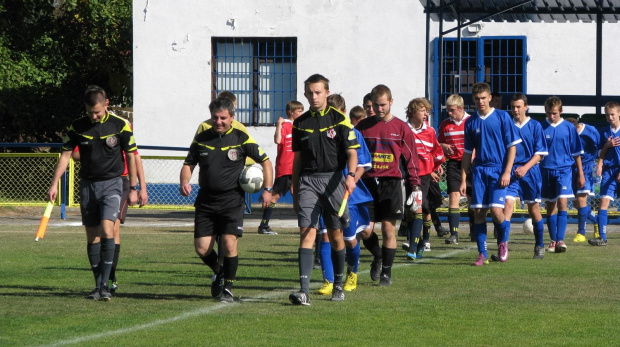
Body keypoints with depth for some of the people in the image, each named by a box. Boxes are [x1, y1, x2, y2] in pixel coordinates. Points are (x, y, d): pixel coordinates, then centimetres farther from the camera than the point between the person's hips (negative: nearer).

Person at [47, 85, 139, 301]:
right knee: (92, 237, 4)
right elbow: (66, 155, 5)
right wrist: (54, 184, -2)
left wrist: (133, 188, 2)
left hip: (111, 184, -3)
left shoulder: (120, 125, -6)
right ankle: (98, 285, 12)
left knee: (107, 230, -19)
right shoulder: (78, 127, 0)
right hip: (88, 185, 3)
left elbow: (131, 156, 2)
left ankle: (105, 284, -17)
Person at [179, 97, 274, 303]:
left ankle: (227, 289, 2)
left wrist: (268, 189, -4)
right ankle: (219, 273, 29)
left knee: (229, 244, -15)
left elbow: (265, 161, 6)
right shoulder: (201, 139, 6)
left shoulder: (241, 139, -1)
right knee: (201, 248, -2)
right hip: (206, 201, 3)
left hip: (232, 201, -3)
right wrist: (184, 182, -6)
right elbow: (189, 164, 14)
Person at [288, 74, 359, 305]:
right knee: (307, 233, -11)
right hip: (307, 181, 1)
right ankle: (304, 291, -20)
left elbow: (352, 152, -6)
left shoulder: (339, 120, -1)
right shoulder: (300, 123, 9)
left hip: (333, 179, -1)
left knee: (335, 235, 7)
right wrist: (295, 192, 17)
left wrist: (351, 175, -24)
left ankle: (338, 285, 26)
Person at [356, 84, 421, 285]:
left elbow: (411, 158, 5)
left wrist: (415, 186, 0)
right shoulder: (363, 126, 8)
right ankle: (377, 258, 26)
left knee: (388, 229, -3)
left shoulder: (401, 128, 3)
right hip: (367, 183, 2)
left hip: (391, 184, -2)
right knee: (365, 230, -3)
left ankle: (386, 271, 8)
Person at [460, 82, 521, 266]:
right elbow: (467, 152, 14)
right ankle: (482, 254, 6)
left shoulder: (502, 117, -1)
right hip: (479, 171, 4)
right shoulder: (471, 122, 9)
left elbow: (512, 146, -1)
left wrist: (507, 172, -10)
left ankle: (503, 242, 14)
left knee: (495, 210, -14)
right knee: (478, 211, -1)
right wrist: (463, 180, 10)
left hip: (498, 170, -4)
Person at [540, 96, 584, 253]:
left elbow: (576, 152, 6)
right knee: (550, 207, 7)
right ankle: (553, 241, 16)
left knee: (562, 202, -16)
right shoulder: (541, 128, 2)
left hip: (564, 169, -2)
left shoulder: (568, 128, 0)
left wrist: (580, 174, 7)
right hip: (546, 170, 2)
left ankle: (560, 240, -20)